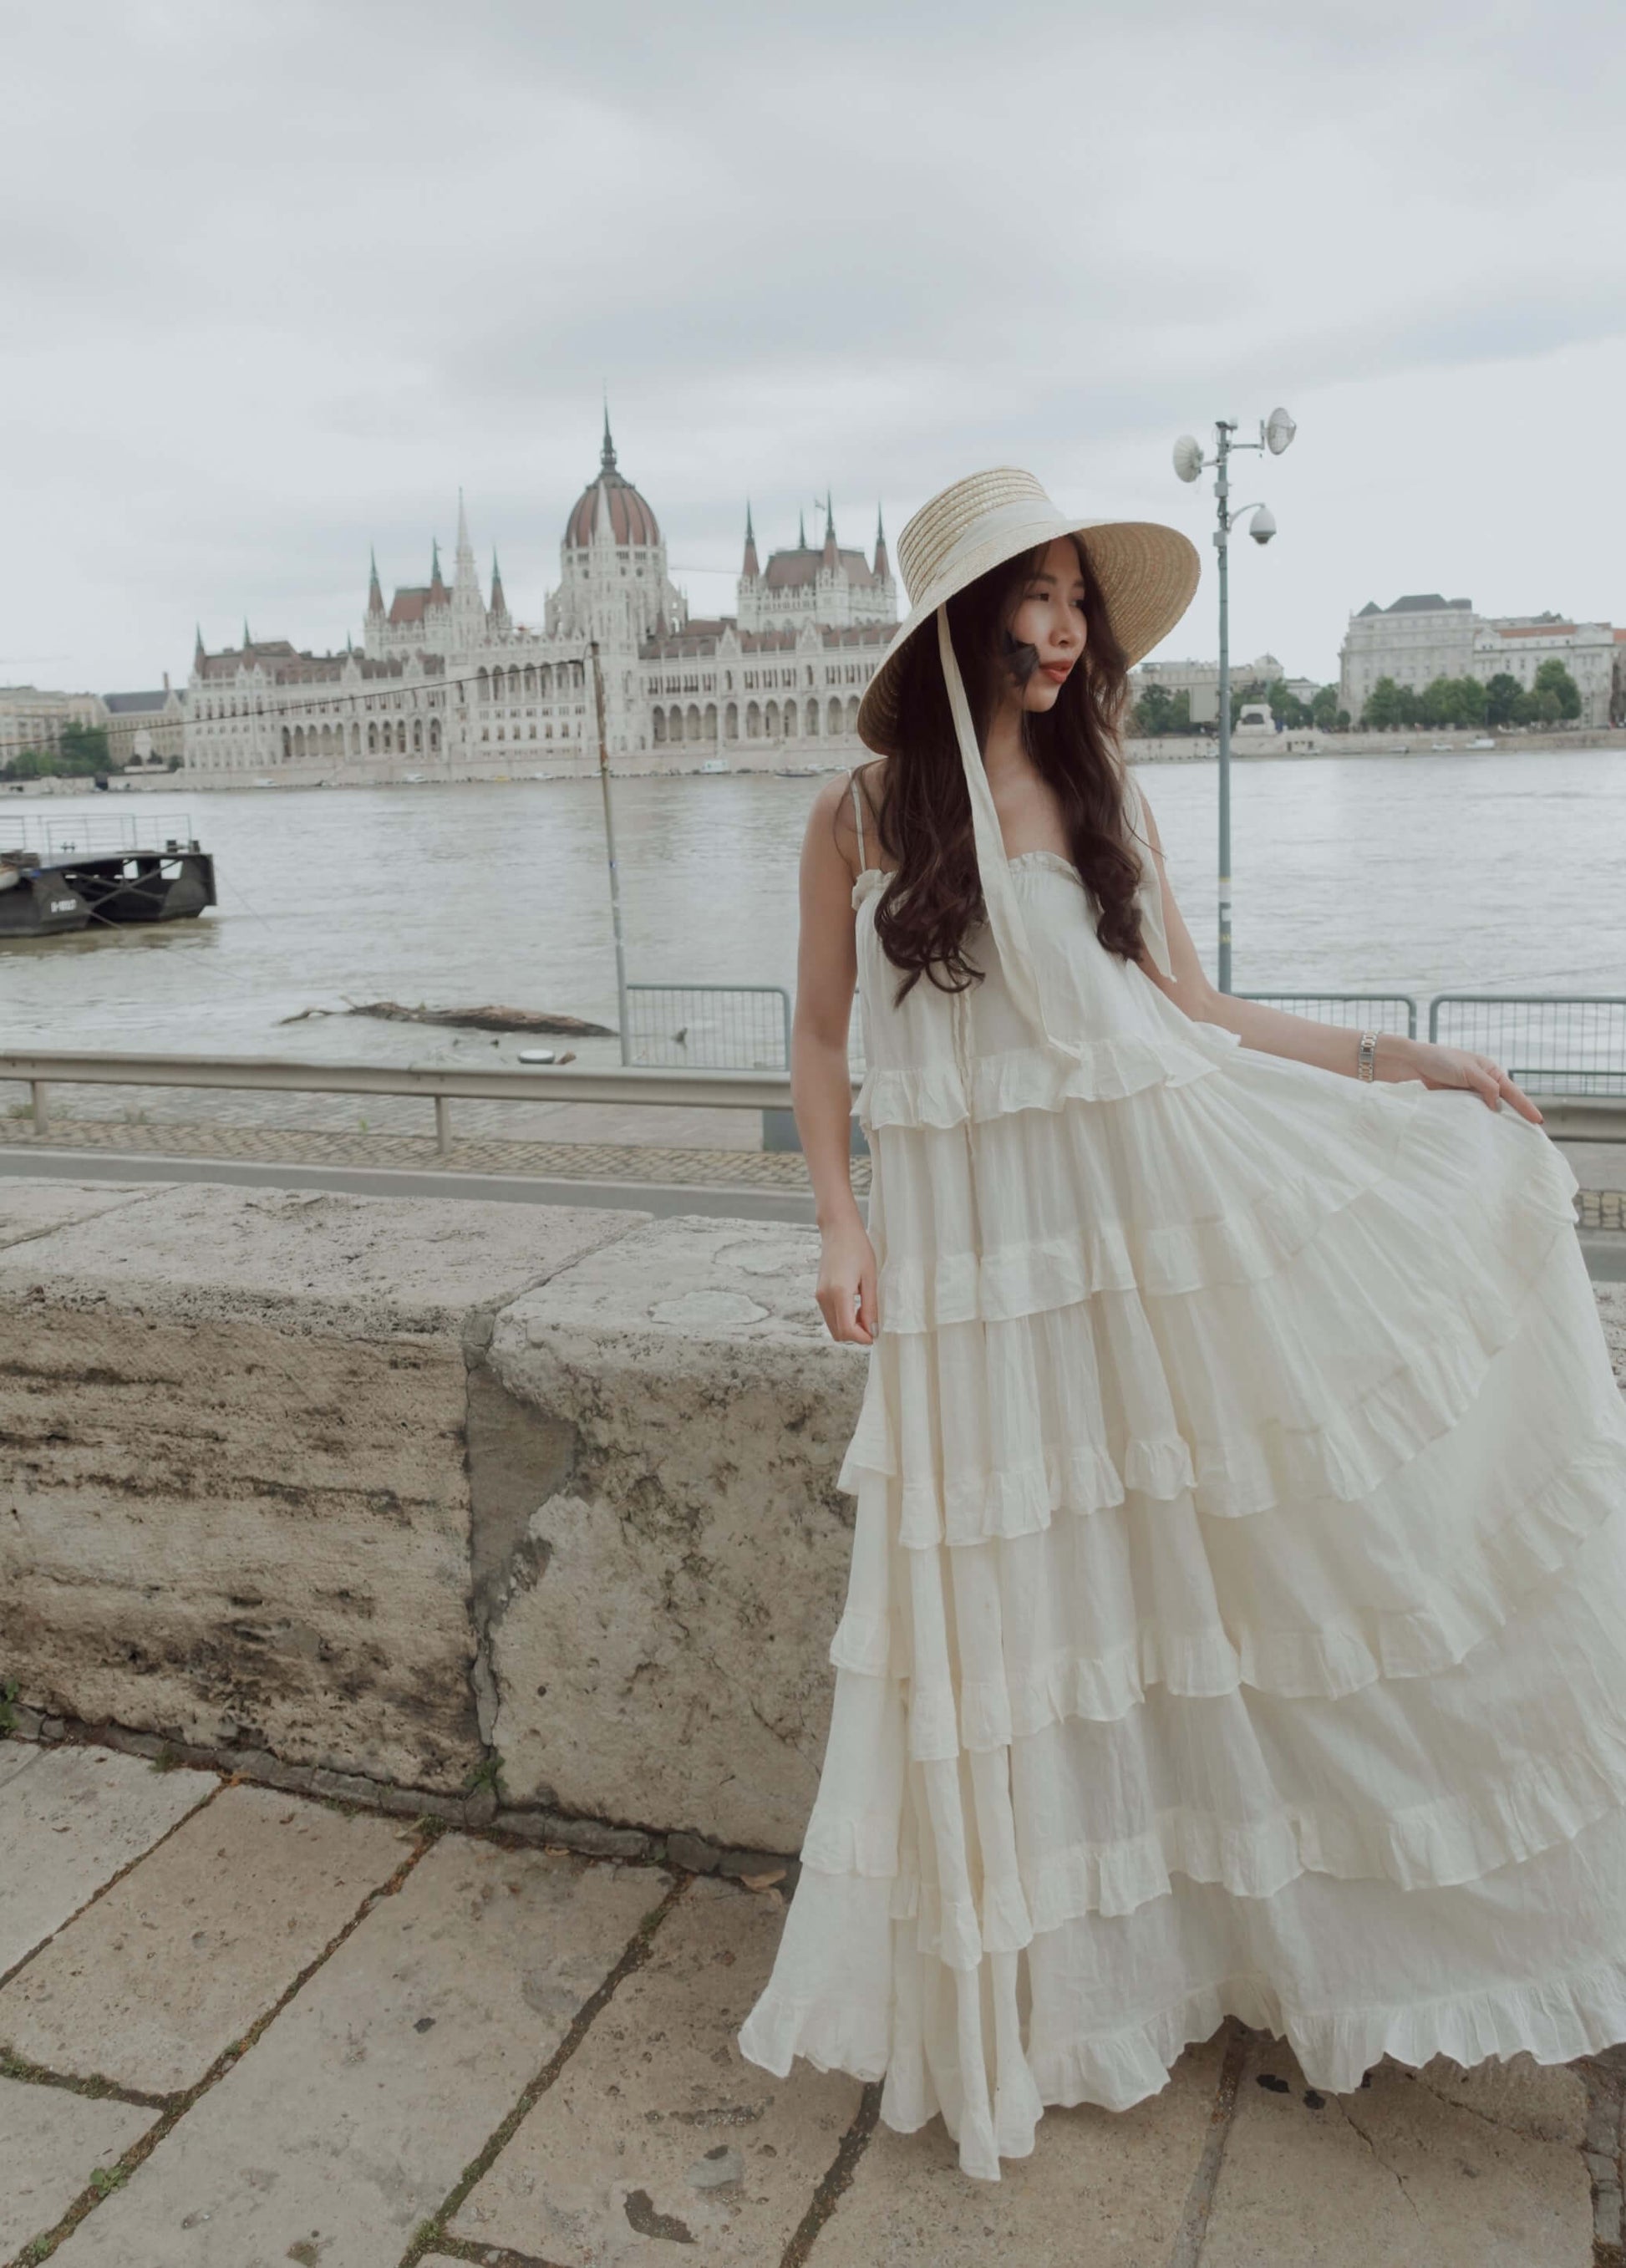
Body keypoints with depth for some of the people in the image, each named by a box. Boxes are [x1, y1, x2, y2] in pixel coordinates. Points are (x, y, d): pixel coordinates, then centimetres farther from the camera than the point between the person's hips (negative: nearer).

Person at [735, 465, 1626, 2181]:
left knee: (1212, 1560, 9)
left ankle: (1262, 1913, 33)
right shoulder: (859, 815, 0)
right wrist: (840, 1224, -5)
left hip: (1161, 1206, 2)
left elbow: (1198, 1012, 7)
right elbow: (820, 1034, 4)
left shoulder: (1103, 789, 5)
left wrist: (1399, 1063, 5)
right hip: (974, 1247, -1)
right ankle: (1026, 1980, 31)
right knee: (1003, 1591, 9)